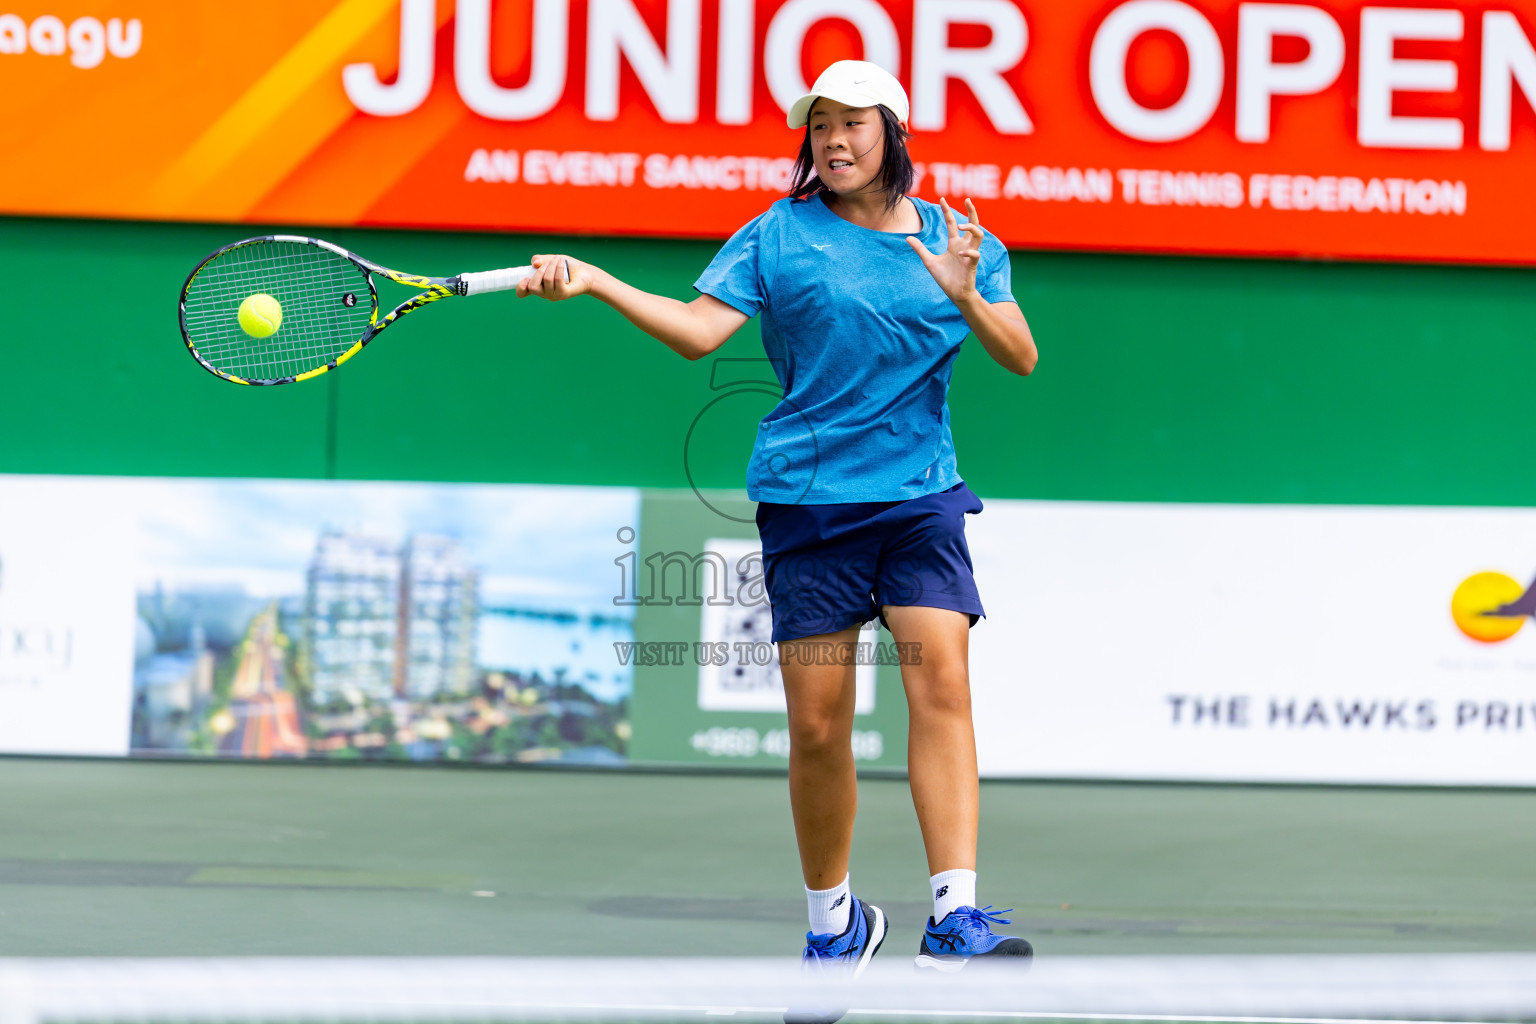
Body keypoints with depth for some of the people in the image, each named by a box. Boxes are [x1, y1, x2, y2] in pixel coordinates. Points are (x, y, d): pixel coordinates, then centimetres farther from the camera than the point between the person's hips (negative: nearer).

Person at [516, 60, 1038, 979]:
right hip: (807, 501, 0)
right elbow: (698, 329, -3)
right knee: (817, 724, -1)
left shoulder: (961, 241, 8)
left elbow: (1023, 358, 2)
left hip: (918, 497, 0)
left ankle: (956, 920, -24)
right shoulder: (780, 237, 5)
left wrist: (966, 299, -17)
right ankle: (835, 923, 18)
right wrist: (592, 281, -14)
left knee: (940, 679, -18)